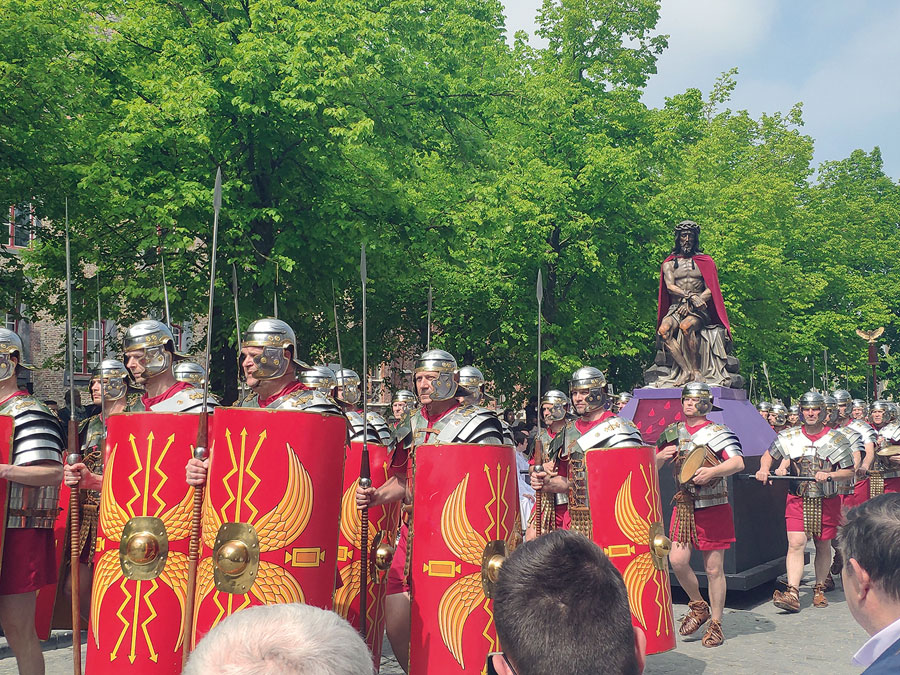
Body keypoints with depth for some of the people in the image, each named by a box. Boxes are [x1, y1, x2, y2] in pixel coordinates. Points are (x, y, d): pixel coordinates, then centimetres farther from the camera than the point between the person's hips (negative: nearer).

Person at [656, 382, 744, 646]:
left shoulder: (718, 432, -4)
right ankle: (698, 606, 17)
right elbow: (652, 468, 17)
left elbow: (738, 463, -19)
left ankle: (715, 623, 17)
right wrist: (661, 456, -5)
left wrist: (712, 471, -36)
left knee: (714, 569, 2)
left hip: (713, 508, -4)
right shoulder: (673, 433, 10)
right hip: (684, 505, 4)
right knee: (677, 560, -8)